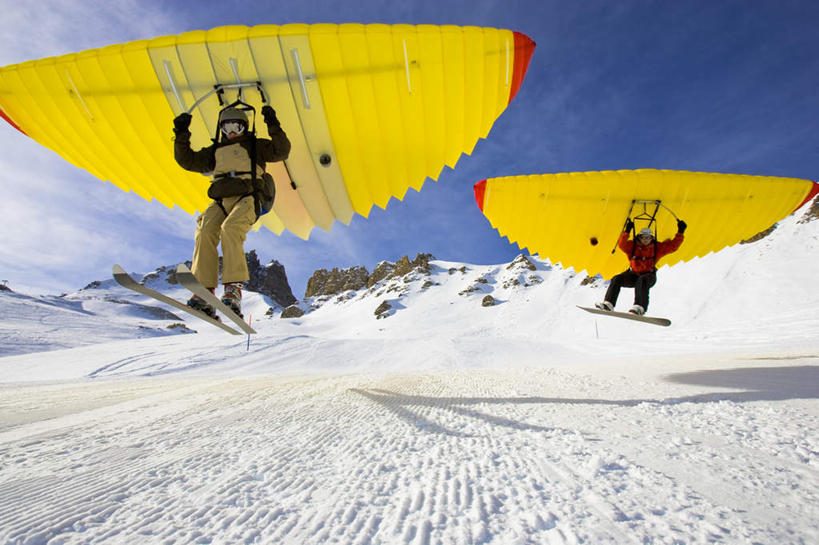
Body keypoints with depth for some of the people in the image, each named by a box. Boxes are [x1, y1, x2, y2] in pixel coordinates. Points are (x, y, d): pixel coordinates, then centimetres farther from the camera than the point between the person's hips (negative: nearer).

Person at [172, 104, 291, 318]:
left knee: (230, 229, -32)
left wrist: (273, 126, -3)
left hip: (246, 199, -4)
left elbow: (281, 151, 5)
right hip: (220, 201, 4)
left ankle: (234, 288, -36)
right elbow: (187, 160, 33)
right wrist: (181, 135, 26)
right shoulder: (215, 151, 32)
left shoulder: (255, 145, 20)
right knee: (205, 232, -23)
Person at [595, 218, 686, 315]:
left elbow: (673, 245, 2)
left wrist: (680, 232, -5)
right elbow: (621, 244, -18)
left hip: (649, 276, -2)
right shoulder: (632, 246, 0)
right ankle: (608, 303, -30)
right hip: (633, 274, 2)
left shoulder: (657, 247, 4)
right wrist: (627, 232, -30)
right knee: (617, 279, -23)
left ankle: (640, 307, -51)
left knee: (642, 280, -38)